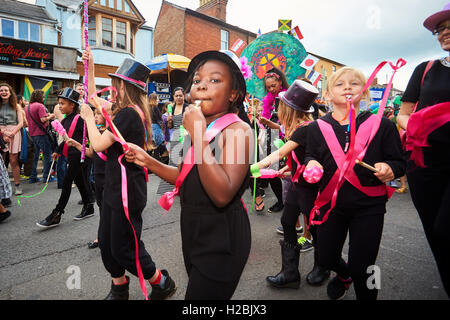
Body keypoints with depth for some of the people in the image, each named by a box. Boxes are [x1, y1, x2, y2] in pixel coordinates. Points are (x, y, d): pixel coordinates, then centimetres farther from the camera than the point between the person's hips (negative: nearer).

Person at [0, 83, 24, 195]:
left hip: (14, 132, -1)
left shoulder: (16, 106, 11)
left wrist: (11, 133, -8)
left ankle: (17, 186, 0)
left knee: (13, 160, -4)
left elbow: (20, 123, 5)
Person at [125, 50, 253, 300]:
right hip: (193, 232, 8)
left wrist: (198, 135, -29)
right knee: (196, 288, 26)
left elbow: (222, 195, -30)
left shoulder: (238, 129, -19)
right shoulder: (201, 127, 6)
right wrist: (148, 162, 2)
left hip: (221, 241, -8)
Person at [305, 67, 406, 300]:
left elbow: (399, 162, 1)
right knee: (326, 259, 16)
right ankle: (344, 275, 52)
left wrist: (389, 168, -20)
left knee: (361, 268, 2)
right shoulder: (318, 127, 1)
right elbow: (311, 156, 5)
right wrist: (311, 163, -17)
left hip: (369, 206, -2)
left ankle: (364, 295, 36)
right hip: (330, 204, 3)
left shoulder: (382, 125, -3)